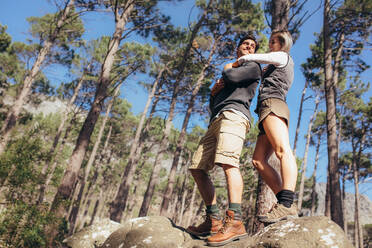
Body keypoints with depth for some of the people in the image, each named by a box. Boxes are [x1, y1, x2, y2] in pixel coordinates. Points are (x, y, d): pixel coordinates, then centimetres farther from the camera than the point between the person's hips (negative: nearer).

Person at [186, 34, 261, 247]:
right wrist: (214, 92, 13)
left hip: (234, 114, -8)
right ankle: (214, 220, 0)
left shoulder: (253, 67, 16)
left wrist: (227, 68, 17)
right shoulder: (227, 75, 38)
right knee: (198, 169, -1)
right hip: (216, 121, 9)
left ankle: (235, 222, -38)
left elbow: (232, 76, -6)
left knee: (228, 161, -30)